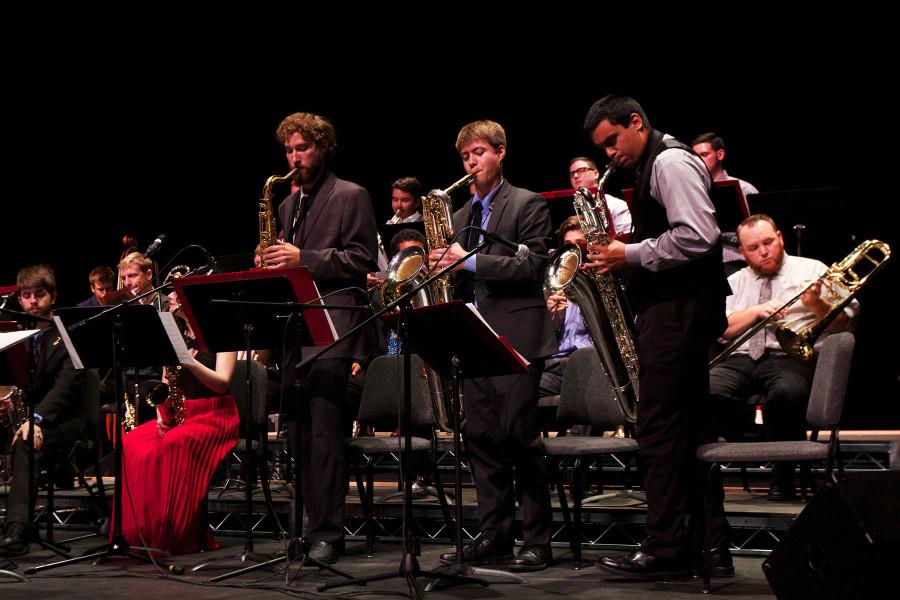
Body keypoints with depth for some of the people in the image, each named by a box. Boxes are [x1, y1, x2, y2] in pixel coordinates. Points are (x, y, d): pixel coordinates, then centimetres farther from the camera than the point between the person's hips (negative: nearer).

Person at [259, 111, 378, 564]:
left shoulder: (351, 197, 0)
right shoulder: (288, 204, 21)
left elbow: (363, 260, -8)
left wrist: (304, 260, -15)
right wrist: (274, 265, 6)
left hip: (332, 329, -7)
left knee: (324, 433, -10)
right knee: (299, 436, 8)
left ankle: (328, 532, -5)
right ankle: (314, 523, 15)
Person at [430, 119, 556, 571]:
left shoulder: (528, 204, -1)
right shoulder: (462, 216, 19)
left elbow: (532, 266, -13)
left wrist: (470, 262, -17)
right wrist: (445, 266, 1)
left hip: (516, 338, -7)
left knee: (519, 437, -7)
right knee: (481, 439, 6)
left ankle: (537, 541, 0)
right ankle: (494, 536, 13)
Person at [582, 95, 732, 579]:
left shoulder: (670, 162, -10)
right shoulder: (653, 167, 21)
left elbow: (698, 236, -22)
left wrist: (631, 254, -17)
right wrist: (622, 256, 9)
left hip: (678, 311, -11)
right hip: (674, 309, 11)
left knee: (659, 430, -8)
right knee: (687, 430, 10)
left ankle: (665, 548, -3)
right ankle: (711, 546, 15)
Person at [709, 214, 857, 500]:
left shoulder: (812, 270, 16)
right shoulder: (735, 282, 26)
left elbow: (843, 323, 9)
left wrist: (817, 305, -10)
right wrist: (756, 311, -3)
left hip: (791, 356, -3)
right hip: (741, 358, 3)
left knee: (788, 393, -40)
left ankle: (783, 471, -19)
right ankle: (757, 438, -9)